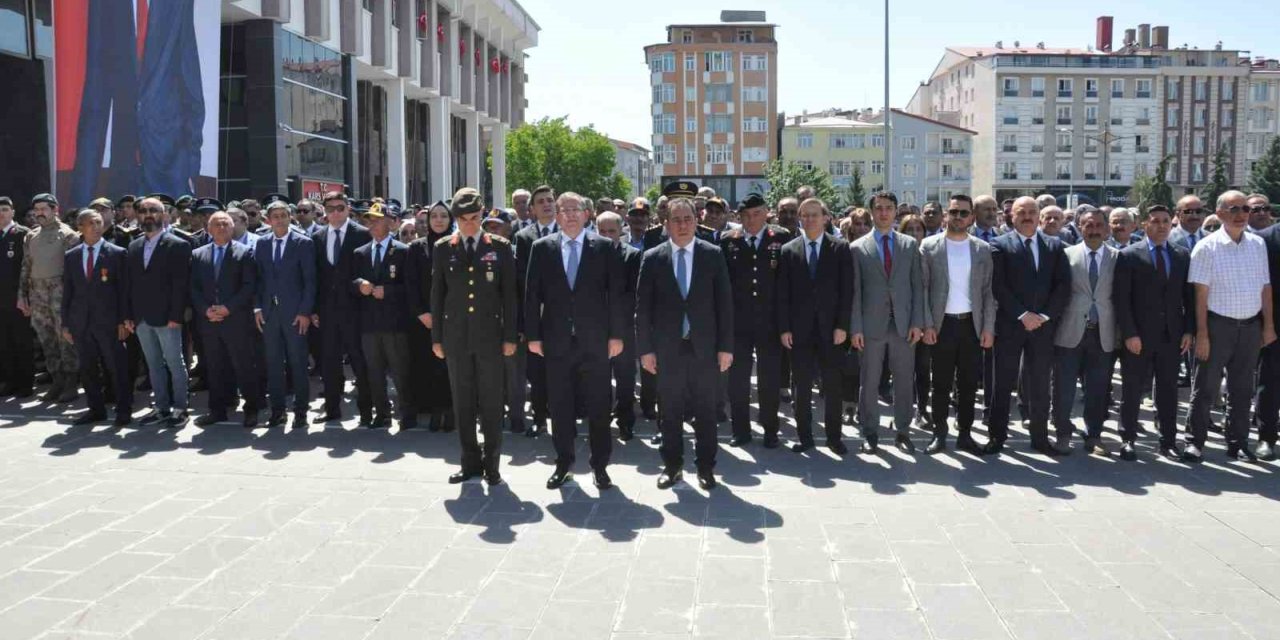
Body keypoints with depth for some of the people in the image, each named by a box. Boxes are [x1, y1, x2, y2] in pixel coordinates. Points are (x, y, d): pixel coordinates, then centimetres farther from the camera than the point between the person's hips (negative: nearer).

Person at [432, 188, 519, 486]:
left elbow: (509, 294, 1)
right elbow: (437, 295, 7)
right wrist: (436, 337, 5)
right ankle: (470, 462, 18)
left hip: (490, 335, -2)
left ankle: (491, 464, 12)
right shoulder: (443, 248, 5)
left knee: (491, 402, 3)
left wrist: (510, 336, -3)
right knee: (462, 402, 7)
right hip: (456, 336, 2)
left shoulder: (500, 247, 1)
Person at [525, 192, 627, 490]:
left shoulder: (605, 247, 2)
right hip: (557, 342, 1)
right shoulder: (542, 248, 5)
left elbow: (616, 293, 0)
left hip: (595, 341, -1)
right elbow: (532, 295, 4)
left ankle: (600, 466, 18)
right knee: (560, 408, 8)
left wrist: (617, 334, -4)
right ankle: (563, 464, 21)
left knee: (598, 407, 5)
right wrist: (533, 335, 0)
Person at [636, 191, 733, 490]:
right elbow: (643, 306, 1)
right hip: (667, 348, 0)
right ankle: (672, 466, 23)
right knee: (670, 412, 9)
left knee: (705, 412, 7)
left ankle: (705, 467, 20)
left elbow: (724, 303, 0)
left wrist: (726, 346, -4)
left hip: (704, 348, 0)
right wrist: (645, 348, -3)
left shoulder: (713, 255, 1)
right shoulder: (652, 258, 1)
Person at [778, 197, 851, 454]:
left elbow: (847, 289, -1)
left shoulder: (840, 248, 3)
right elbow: (782, 294, 3)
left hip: (830, 328, -1)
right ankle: (804, 436, 16)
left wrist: (842, 325, -7)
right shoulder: (788, 250, 5)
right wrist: (784, 328, -3)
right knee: (802, 386, 7)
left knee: (833, 385, 5)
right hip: (799, 329, 1)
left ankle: (834, 436, 15)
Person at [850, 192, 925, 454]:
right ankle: (870, 434, 16)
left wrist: (917, 322, -2)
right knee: (869, 383, 5)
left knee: (904, 382, 6)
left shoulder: (910, 244, 8)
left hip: (904, 324, 1)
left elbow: (917, 285, 6)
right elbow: (855, 291, 0)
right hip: (872, 324, -1)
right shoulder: (858, 248, 2)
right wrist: (856, 327, -6)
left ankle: (903, 432, 18)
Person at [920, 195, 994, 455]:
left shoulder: (982, 249, 6)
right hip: (942, 325, -2)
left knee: (969, 384, 6)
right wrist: (927, 324, -8)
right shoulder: (929, 246, 1)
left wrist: (988, 328, -1)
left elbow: (988, 291, 5)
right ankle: (939, 434, 14)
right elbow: (922, 288, -1)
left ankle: (964, 434, 17)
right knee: (941, 384, 4)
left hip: (972, 325, 2)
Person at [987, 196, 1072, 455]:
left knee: (1040, 384, 8)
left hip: (1043, 324, 2)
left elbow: (1063, 285, 3)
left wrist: (1044, 316, -8)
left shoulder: (1055, 246, 9)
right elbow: (998, 286, -7)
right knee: (1003, 383, 2)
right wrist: (1023, 315, -13)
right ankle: (997, 435, 10)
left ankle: (1040, 437, 17)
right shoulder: (1000, 246, 0)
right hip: (1009, 324, -2)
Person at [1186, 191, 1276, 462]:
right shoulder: (1207, 247, -8)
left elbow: (1265, 287, 9)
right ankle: (1195, 441, 13)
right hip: (1218, 325, -4)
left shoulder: (1258, 244, 6)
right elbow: (1201, 293, -10)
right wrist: (1202, 334, -12)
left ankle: (1238, 444, 24)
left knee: (1242, 389, 13)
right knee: (1206, 388, 2)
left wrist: (1268, 325, 7)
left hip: (1251, 326, 4)